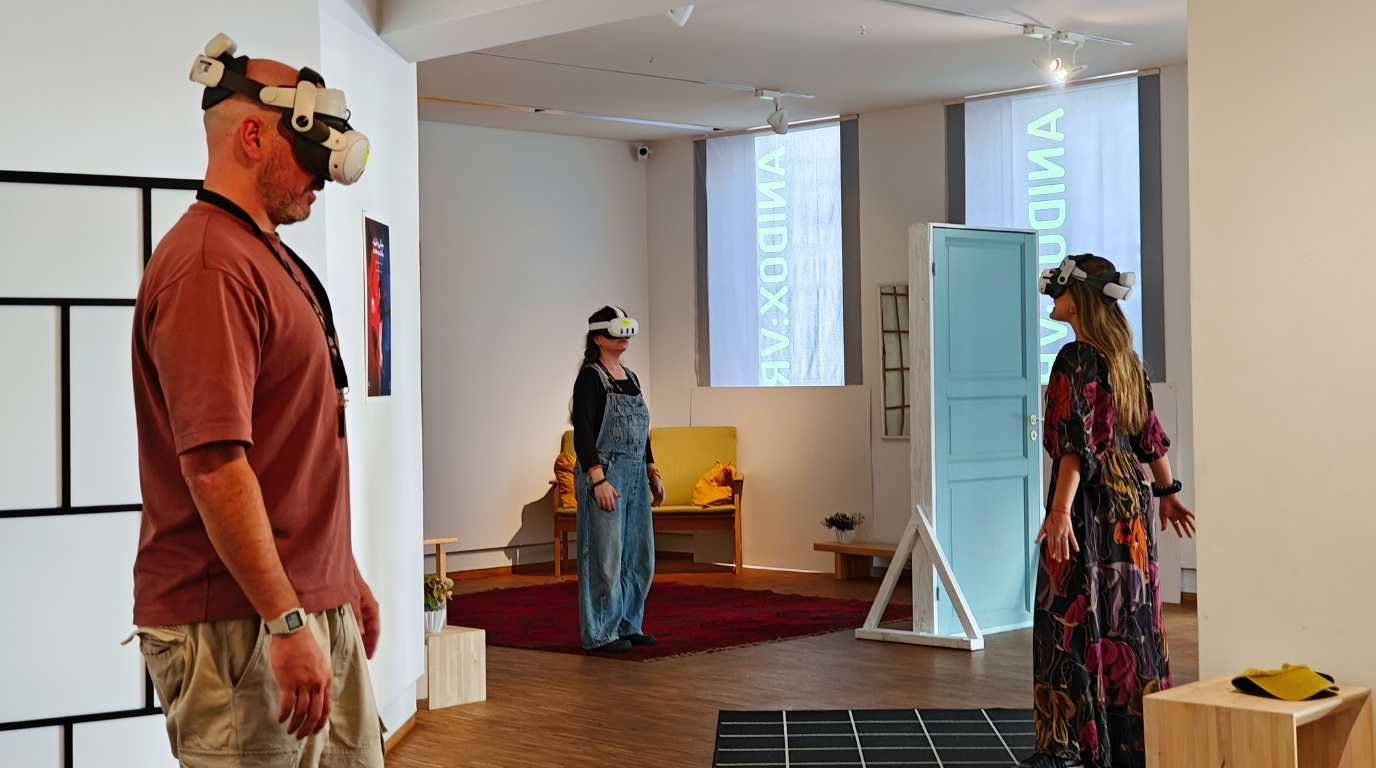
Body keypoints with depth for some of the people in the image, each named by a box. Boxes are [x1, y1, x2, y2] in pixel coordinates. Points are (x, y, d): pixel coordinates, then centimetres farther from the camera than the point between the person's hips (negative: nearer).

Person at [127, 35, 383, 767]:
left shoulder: (271, 259, 17)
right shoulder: (210, 265, -17)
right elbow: (213, 463, -25)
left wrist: (343, 574, 24)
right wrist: (287, 622, -25)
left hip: (316, 607, 10)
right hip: (238, 624, -10)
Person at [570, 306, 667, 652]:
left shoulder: (630, 378, 16)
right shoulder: (591, 378, -8)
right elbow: (582, 432, -15)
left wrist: (652, 473, 17)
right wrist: (598, 480, -21)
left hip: (636, 476, 8)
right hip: (606, 473, -8)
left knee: (639, 555, 10)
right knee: (606, 555, -5)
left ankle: (628, 625, 21)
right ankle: (600, 633, 3)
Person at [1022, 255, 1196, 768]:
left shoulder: (1076, 359, -14)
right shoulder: (1124, 357, 11)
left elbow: (1077, 442, -22)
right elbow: (1149, 432, 16)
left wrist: (1060, 511, -25)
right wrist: (1166, 492, 24)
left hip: (1090, 497, -8)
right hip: (1130, 496, 8)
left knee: (1074, 614, -3)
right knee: (1129, 613, 12)